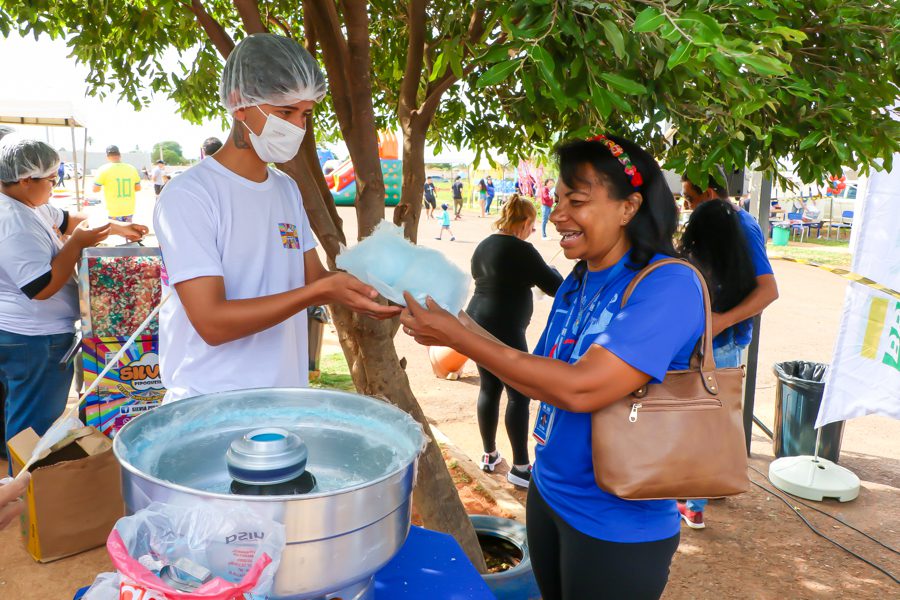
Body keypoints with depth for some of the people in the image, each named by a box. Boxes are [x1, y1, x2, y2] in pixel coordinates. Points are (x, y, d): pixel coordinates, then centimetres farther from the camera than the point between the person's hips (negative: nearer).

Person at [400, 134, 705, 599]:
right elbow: (541, 379, 7)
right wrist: (458, 331, -4)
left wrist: (456, 336, -25)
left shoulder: (669, 285, -21)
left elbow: (579, 389, -30)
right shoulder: (576, 283, 3)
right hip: (548, 494, 7)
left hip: (617, 525, -7)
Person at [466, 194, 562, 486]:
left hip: (477, 323, 9)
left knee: (489, 388, 15)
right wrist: (550, 271, 11)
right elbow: (556, 287, -10)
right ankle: (520, 467, 2)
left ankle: (489, 455, 24)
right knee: (519, 394, -1)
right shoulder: (521, 249, -13)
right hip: (505, 330, -8)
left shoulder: (483, 246, 11)